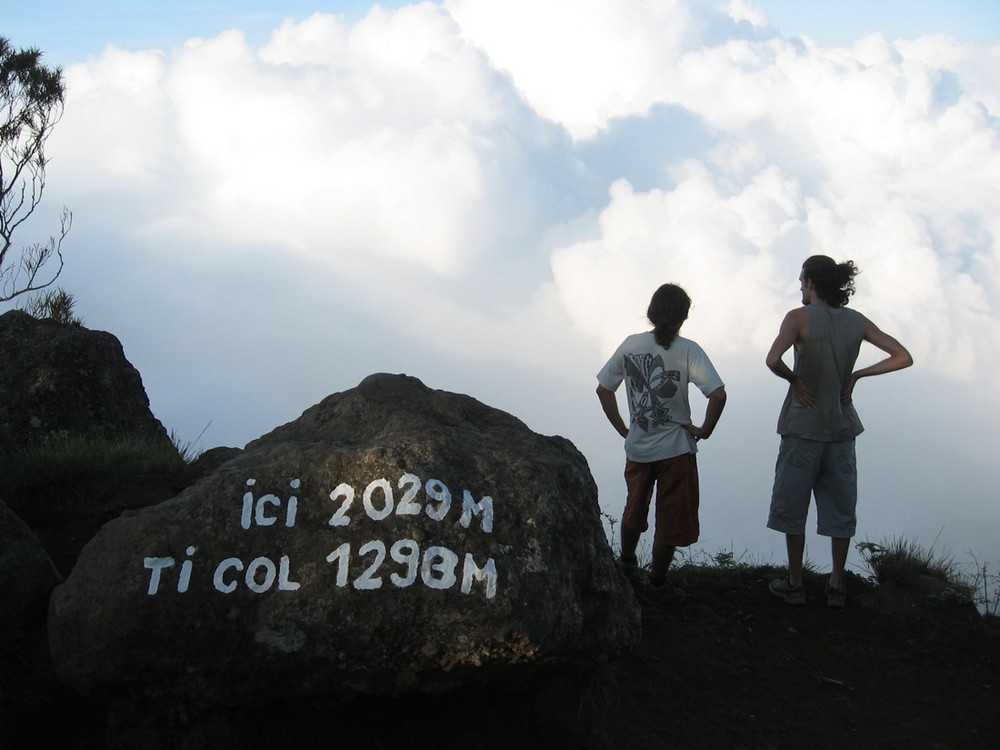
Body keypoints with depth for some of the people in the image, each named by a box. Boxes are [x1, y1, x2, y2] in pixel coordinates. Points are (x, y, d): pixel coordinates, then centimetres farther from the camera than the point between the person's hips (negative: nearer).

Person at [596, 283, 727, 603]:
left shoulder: (630, 345, -3)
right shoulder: (687, 350, -14)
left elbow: (603, 389, 3)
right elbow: (718, 395, -23)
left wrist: (623, 429, 10)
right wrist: (705, 430, -9)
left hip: (637, 448, 4)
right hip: (676, 449, -4)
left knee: (634, 511, 25)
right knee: (671, 520, 11)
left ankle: (626, 566, 41)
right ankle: (657, 583, 19)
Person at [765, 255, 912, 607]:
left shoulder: (800, 317, -13)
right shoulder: (857, 321, 1)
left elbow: (773, 360, -29)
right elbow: (903, 357, 1)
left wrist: (794, 380, -11)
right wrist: (856, 375, 1)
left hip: (803, 427, -4)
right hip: (841, 427, 4)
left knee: (792, 506, 9)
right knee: (840, 507, 14)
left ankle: (794, 584, 16)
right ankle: (837, 584, 21)